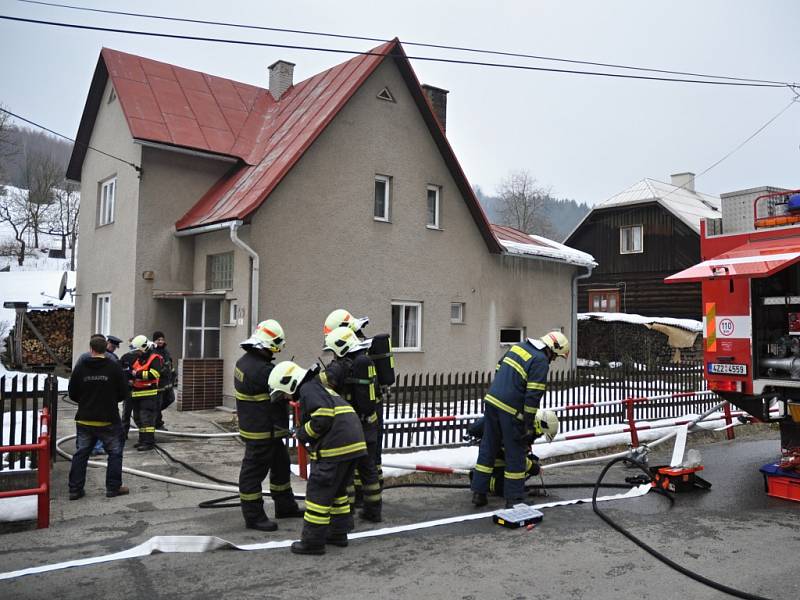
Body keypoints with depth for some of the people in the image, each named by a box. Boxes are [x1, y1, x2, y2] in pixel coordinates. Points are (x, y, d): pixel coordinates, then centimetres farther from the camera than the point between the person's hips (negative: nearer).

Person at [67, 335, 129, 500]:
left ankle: (75, 489, 16)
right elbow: (123, 393, -6)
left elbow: (72, 393, 3)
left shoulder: (80, 367, -3)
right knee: (115, 453, 10)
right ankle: (113, 487, 11)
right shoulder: (114, 367, -10)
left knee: (81, 454, 13)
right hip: (108, 420, -3)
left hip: (84, 420, 3)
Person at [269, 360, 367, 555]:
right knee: (337, 490, 21)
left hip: (335, 447, -10)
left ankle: (313, 542, 5)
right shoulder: (319, 387, 25)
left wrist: (302, 434, -6)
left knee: (319, 492, -1)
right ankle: (338, 533, 29)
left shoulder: (308, 389, -7)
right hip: (352, 444, 10)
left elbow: (322, 418, -19)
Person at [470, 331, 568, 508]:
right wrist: (529, 424, -11)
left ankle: (478, 492, 20)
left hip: (491, 400, 8)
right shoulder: (541, 361, -11)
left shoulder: (519, 346, 13)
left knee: (488, 447, 14)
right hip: (510, 409, -7)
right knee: (516, 453, 6)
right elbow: (533, 395, -16)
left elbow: (499, 368, 20)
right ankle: (514, 499, 13)